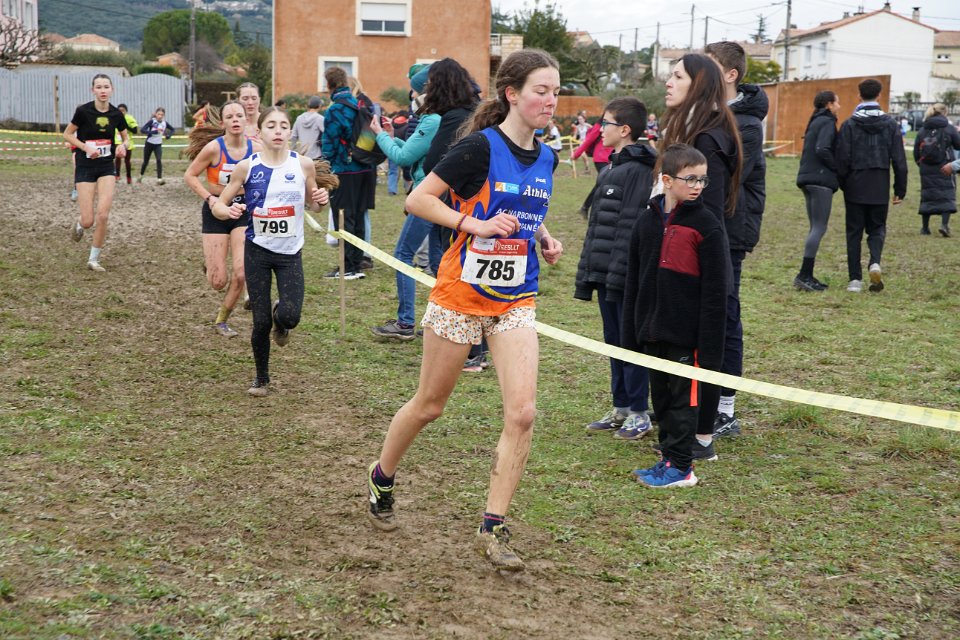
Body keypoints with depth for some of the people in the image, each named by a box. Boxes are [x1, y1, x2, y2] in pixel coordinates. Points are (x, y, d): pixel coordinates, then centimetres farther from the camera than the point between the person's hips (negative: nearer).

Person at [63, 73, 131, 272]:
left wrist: (123, 146, -10)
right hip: (85, 167, -2)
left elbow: (126, 138, 13)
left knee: (103, 216, -10)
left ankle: (94, 259, 6)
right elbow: (67, 134, -1)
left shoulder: (116, 114, -2)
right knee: (88, 221, -6)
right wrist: (85, 146, -16)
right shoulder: (83, 111, -12)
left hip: (106, 168, 3)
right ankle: (79, 224, 33)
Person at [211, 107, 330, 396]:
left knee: (290, 316, -17)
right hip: (257, 251, 0)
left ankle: (280, 319, 23)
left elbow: (312, 203, 11)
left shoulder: (303, 164, -4)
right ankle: (261, 378, 25)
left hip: (291, 253, 0)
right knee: (261, 322, 1)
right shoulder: (247, 167, -6)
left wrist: (319, 201, -13)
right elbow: (218, 204, 0)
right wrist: (228, 211, -23)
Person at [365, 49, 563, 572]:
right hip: (462, 293, -5)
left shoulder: (545, 157, 6)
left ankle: (493, 528, 3)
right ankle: (381, 478, 38)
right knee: (429, 405, 10)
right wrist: (476, 225, -23)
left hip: (516, 298, 5)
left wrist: (543, 240, 5)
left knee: (522, 414, -8)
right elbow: (417, 200, -13)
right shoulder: (481, 146, -15)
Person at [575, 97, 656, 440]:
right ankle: (621, 409, 23)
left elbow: (631, 227, -19)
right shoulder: (609, 169, 16)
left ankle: (640, 414, 7)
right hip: (604, 273, 9)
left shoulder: (638, 170, -13)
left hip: (626, 277, -9)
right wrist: (586, 273, 17)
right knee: (614, 342, 14)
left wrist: (618, 274, -22)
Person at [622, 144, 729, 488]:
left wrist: (710, 344, -13)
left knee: (683, 397, 2)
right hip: (653, 329, 6)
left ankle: (679, 466, 11)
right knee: (661, 395, 14)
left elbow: (715, 289, -10)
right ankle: (669, 458, 25)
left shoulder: (707, 224, -8)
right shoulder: (647, 220, 7)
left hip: (686, 331, -6)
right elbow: (634, 281, 13)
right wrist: (631, 333, 11)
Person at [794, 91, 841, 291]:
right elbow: (822, 150, -21)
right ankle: (804, 275, -13)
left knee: (815, 227, 12)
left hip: (808, 179, 9)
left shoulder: (816, 122, 19)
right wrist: (838, 169, -10)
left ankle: (807, 276, 10)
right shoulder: (827, 122, -8)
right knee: (819, 227, -9)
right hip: (821, 179, -9)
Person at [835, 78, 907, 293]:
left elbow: (842, 158, -6)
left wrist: (842, 184, 6)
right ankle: (875, 263, -12)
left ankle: (855, 279, 4)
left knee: (854, 232, 7)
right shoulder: (890, 124, 1)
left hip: (855, 187, -1)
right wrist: (900, 190, 7)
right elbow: (899, 160, 0)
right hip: (880, 188, 1)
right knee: (877, 228, 15)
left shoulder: (849, 124, -5)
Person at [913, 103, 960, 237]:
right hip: (944, 170, -3)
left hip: (927, 170, 3)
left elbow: (916, 152, 5)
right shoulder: (949, 129, -7)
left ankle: (925, 228, 13)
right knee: (947, 195, 3)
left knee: (927, 195, 11)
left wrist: (921, 164, 20)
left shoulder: (922, 130, 3)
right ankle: (944, 224, -14)